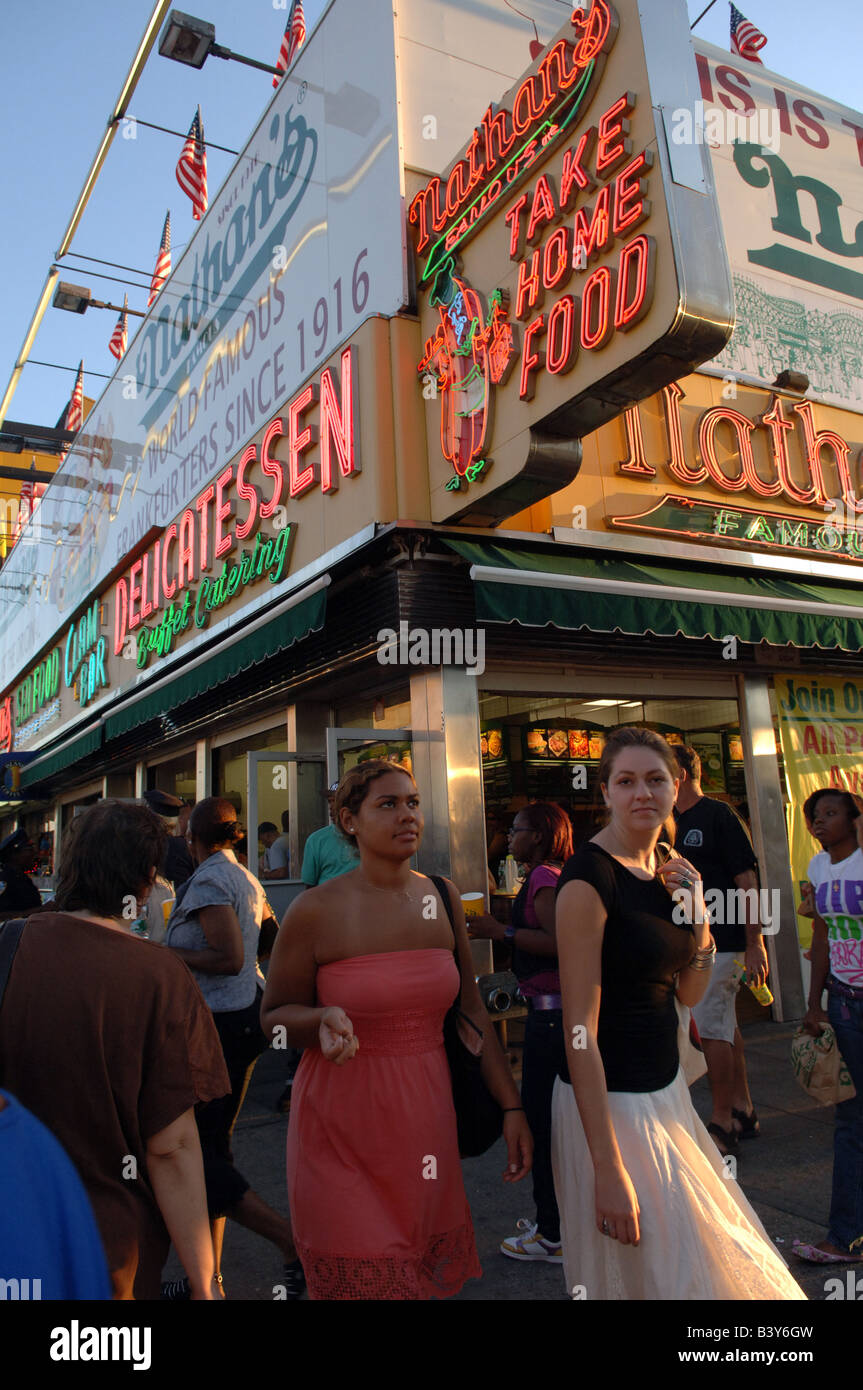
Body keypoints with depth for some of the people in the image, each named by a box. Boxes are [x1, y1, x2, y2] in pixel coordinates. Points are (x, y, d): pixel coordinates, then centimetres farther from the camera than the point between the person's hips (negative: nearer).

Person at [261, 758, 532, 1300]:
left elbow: (471, 1009, 7)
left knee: (427, 1270, 16)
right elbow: (274, 1015, 0)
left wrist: (511, 1105, 5)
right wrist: (325, 1020, -22)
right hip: (343, 1118, -4)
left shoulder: (442, 898, 1)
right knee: (358, 1274, 4)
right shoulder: (317, 910, -11)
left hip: (426, 1112, 4)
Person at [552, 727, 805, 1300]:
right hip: (610, 1102, -8)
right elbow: (580, 1028, -22)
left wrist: (696, 912, -5)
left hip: (667, 1089, 8)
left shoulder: (668, 871, 4)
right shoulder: (589, 877, -21)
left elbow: (689, 994, 11)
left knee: (708, 1250, 22)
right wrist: (608, 1169, -23)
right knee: (657, 1271, 7)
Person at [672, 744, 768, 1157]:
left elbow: (748, 881, -14)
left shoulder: (718, 816, -12)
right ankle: (743, 1111, 27)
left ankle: (722, 1123, 7)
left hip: (719, 941, -8)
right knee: (724, 1025, 15)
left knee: (711, 1029, -4)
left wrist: (754, 944, -17)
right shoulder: (672, 823, 11)